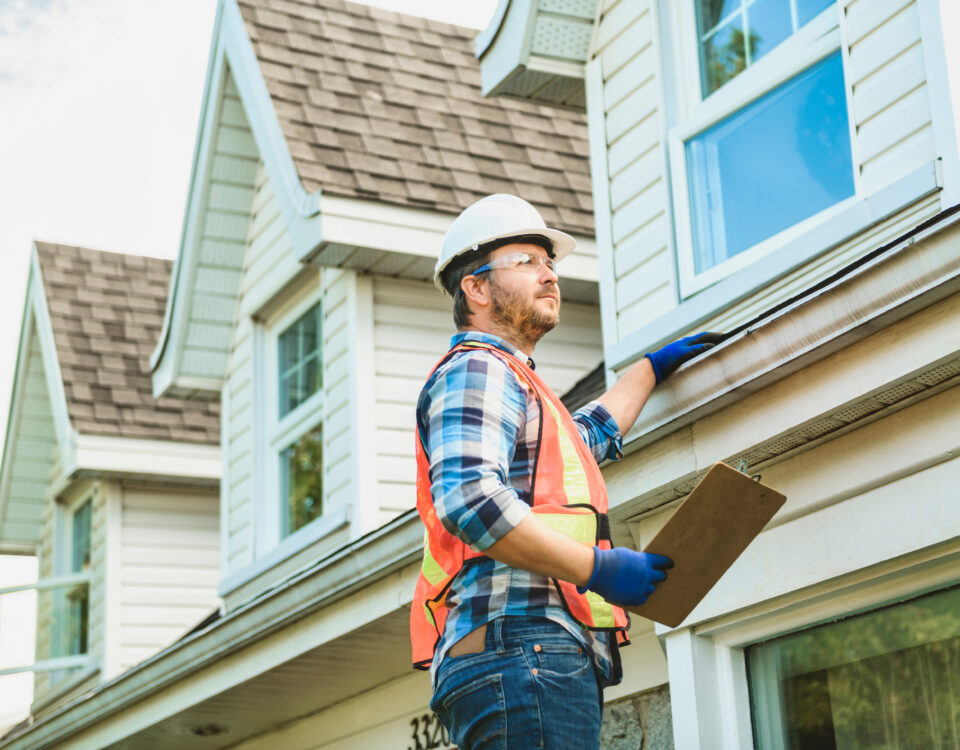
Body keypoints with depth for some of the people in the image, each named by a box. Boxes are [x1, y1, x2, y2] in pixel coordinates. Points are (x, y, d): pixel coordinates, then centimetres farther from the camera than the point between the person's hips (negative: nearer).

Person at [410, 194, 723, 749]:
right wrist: (598, 568, -17)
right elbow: (468, 500, -20)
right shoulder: (476, 371, -2)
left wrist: (653, 368, 58)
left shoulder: (508, 380, 32)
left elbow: (587, 437, 52)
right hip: (519, 647, -10)